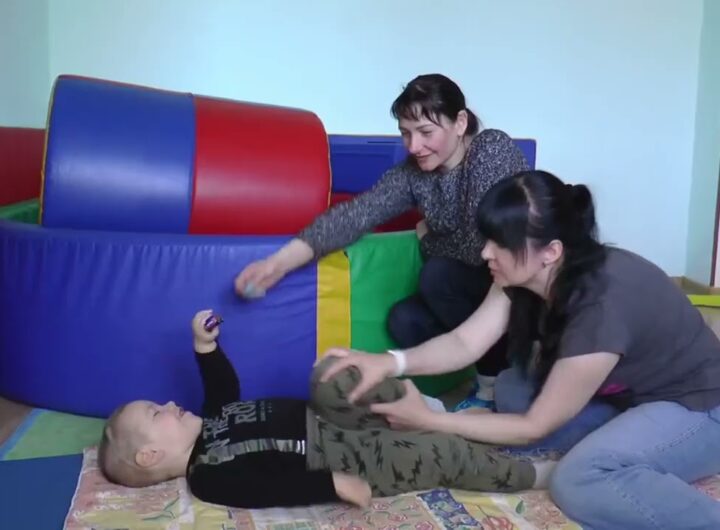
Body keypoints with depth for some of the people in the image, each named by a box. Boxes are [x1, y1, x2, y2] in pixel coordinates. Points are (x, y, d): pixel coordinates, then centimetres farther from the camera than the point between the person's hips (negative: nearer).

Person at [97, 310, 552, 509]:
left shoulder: (206, 426, 10)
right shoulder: (210, 477, -17)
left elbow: (227, 390, 25)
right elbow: (275, 488, -27)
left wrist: (205, 346, 12)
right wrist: (337, 483, -32)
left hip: (330, 423, 8)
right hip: (353, 460, -8)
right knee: (447, 455, -16)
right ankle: (536, 476, 5)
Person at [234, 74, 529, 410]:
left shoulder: (493, 150, -23)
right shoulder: (412, 173, -5)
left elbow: (477, 247, -30)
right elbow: (356, 213, -19)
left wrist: (427, 238, -8)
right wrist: (280, 262, -31)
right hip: (478, 284, 6)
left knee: (437, 276, -26)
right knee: (404, 321, -13)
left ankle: (498, 383, -6)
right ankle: (500, 371, 6)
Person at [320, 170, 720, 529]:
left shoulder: (602, 307, -35)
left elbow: (536, 426, -25)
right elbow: (465, 343, -11)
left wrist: (428, 420, -22)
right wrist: (389, 362, -28)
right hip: (630, 394, 9)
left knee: (580, 481, -33)